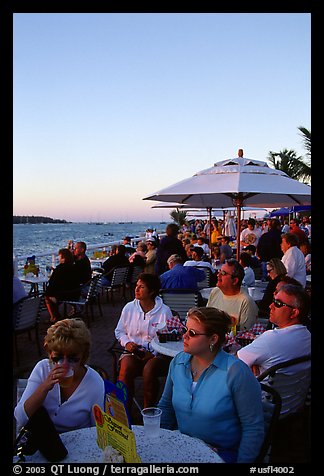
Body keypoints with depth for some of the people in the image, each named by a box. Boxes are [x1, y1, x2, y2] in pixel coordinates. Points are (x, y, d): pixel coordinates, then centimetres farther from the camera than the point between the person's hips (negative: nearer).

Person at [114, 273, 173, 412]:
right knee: (126, 369, -30)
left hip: (157, 353, -2)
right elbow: (119, 331, 18)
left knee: (149, 370, -34)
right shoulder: (129, 308, 6)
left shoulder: (164, 311, -4)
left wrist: (153, 353, -16)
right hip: (133, 351, 3)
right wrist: (126, 342, -3)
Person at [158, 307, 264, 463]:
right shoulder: (178, 362, 2)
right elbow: (166, 405, 14)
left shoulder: (236, 372, -17)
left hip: (222, 453, -5)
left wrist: (242, 460, -13)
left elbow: (253, 427, -12)